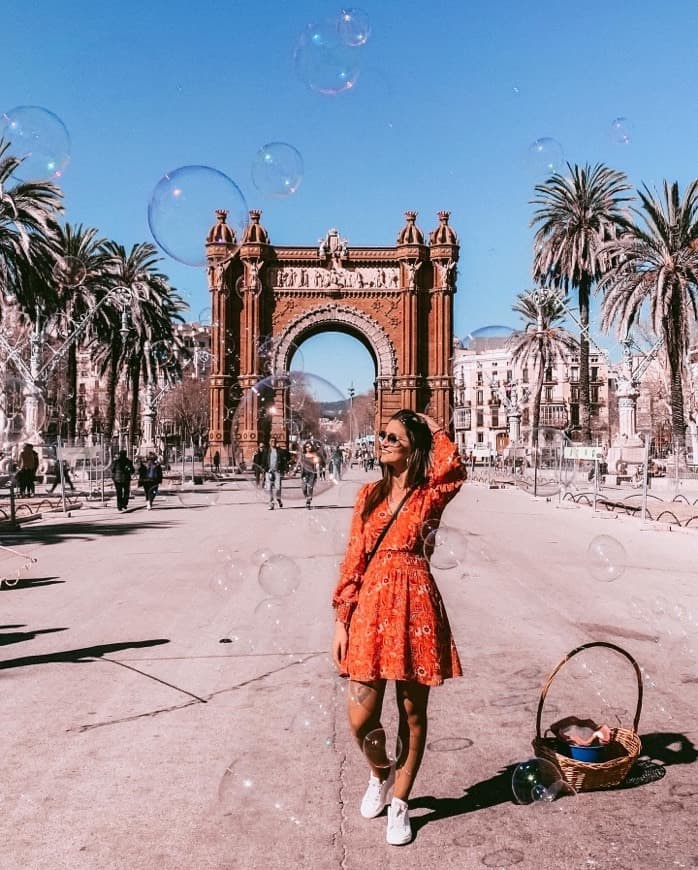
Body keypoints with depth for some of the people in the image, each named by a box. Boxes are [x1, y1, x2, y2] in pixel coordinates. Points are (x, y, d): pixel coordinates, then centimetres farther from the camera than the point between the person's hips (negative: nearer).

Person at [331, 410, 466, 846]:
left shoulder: (430, 495, -1)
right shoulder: (370, 494, 9)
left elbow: (454, 470, -27)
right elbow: (354, 559, 8)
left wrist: (436, 429, -10)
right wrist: (342, 619, 4)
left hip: (414, 607, -3)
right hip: (370, 606, 3)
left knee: (412, 713, 10)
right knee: (361, 718, 3)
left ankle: (400, 802, 32)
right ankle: (380, 774, 36)